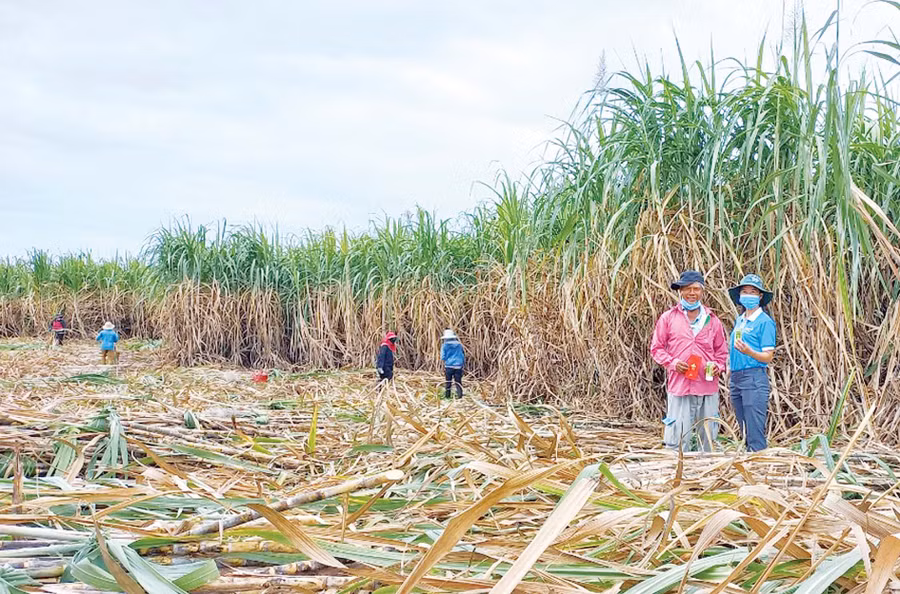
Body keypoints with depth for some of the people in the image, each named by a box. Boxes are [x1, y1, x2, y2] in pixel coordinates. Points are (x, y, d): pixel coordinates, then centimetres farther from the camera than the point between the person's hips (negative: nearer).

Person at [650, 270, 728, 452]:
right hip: (679, 386, -3)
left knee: (709, 437, 9)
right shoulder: (668, 318, 5)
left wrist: (717, 366, -2)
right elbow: (656, 348, 7)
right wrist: (672, 362, -9)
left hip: (708, 387, 3)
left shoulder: (712, 320, 12)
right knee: (678, 438, -5)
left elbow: (721, 351, 18)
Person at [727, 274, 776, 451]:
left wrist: (748, 352, -25)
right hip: (736, 378, 8)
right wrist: (730, 374, 12)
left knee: (755, 432, -10)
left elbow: (768, 357, -10)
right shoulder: (739, 320, 17)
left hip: (754, 378, -8)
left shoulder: (765, 321, -6)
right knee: (745, 433, 13)